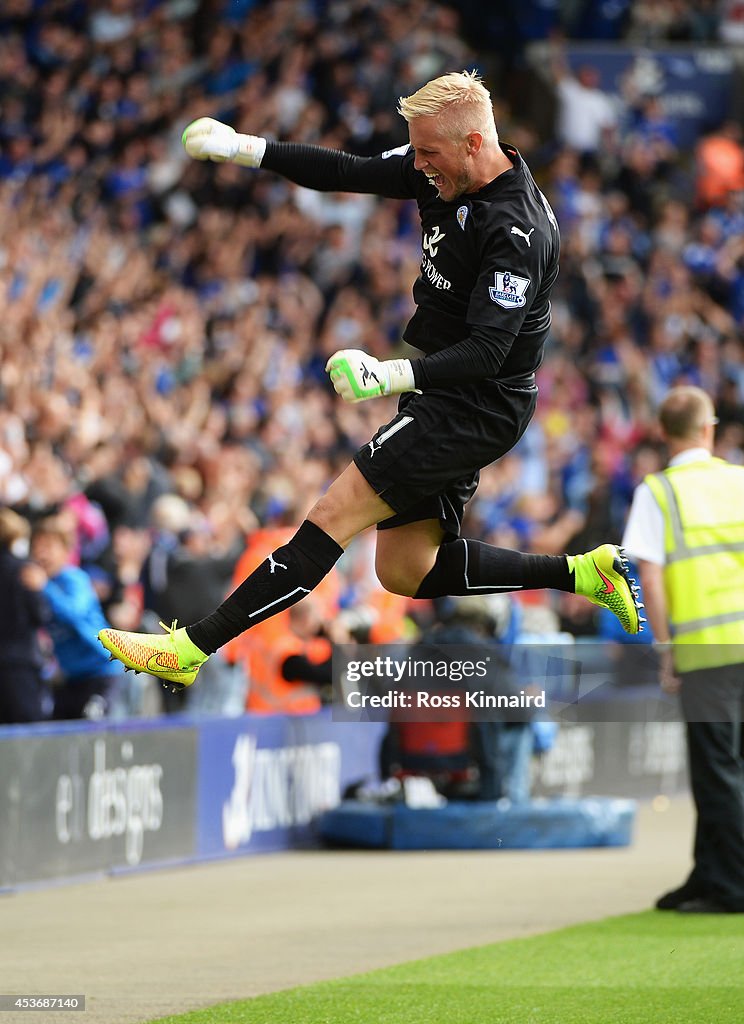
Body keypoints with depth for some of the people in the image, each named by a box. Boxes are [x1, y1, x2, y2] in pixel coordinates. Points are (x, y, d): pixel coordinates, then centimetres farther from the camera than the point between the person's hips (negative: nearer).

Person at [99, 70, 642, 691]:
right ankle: (579, 573, 16)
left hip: (480, 405, -10)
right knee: (405, 572, 11)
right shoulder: (443, 172, 0)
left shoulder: (516, 231, -25)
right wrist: (247, 149, -3)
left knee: (335, 513, -14)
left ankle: (192, 648, -15)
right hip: (442, 398, 10)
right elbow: (349, 173, 6)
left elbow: (487, 350, -29)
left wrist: (396, 375, -42)